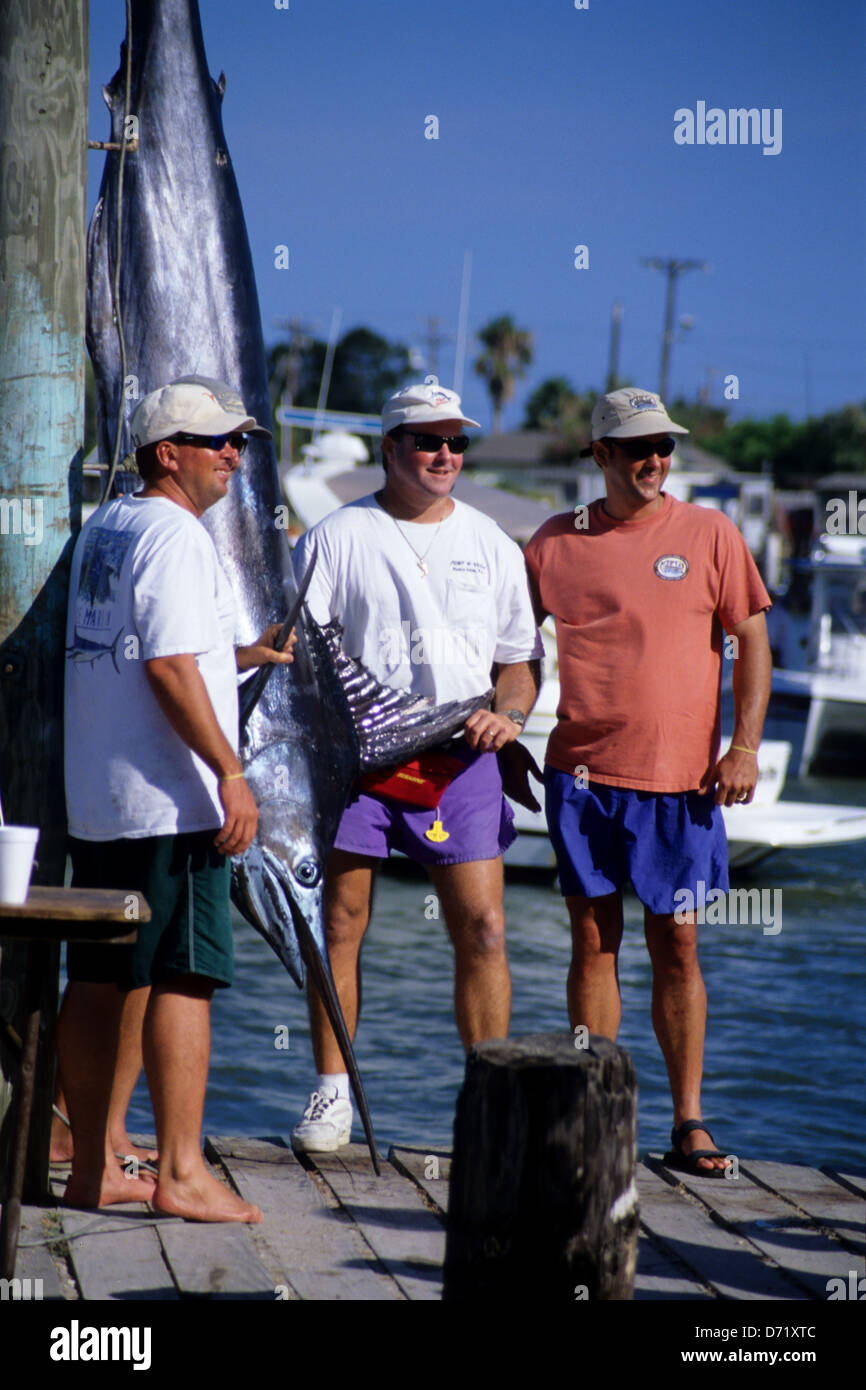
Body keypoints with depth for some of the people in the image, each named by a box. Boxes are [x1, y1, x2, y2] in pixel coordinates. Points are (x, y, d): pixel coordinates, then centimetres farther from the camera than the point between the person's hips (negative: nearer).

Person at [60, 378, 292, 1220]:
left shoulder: (102, 530, 17)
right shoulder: (174, 534, -12)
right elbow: (170, 669, -20)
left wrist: (243, 655, 27)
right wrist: (229, 771, -20)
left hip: (94, 802, 9)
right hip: (171, 802, -9)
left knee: (103, 983, 10)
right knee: (182, 980, -7)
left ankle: (93, 1167, 14)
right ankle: (180, 1173, -8)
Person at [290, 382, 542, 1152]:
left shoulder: (490, 544, 13)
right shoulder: (338, 536, 6)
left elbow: (522, 660, 16)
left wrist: (507, 714, -4)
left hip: (460, 757, 1)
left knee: (483, 929, -5)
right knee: (340, 923, 1)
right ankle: (332, 1092, 11)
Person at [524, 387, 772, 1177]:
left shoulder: (708, 534, 2)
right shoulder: (557, 542, 5)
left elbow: (751, 639, 4)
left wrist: (746, 745, -5)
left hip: (680, 780, -1)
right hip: (583, 771, 1)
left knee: (678, 945, 1)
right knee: (593, 940, 4)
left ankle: (689, 1122, 8)